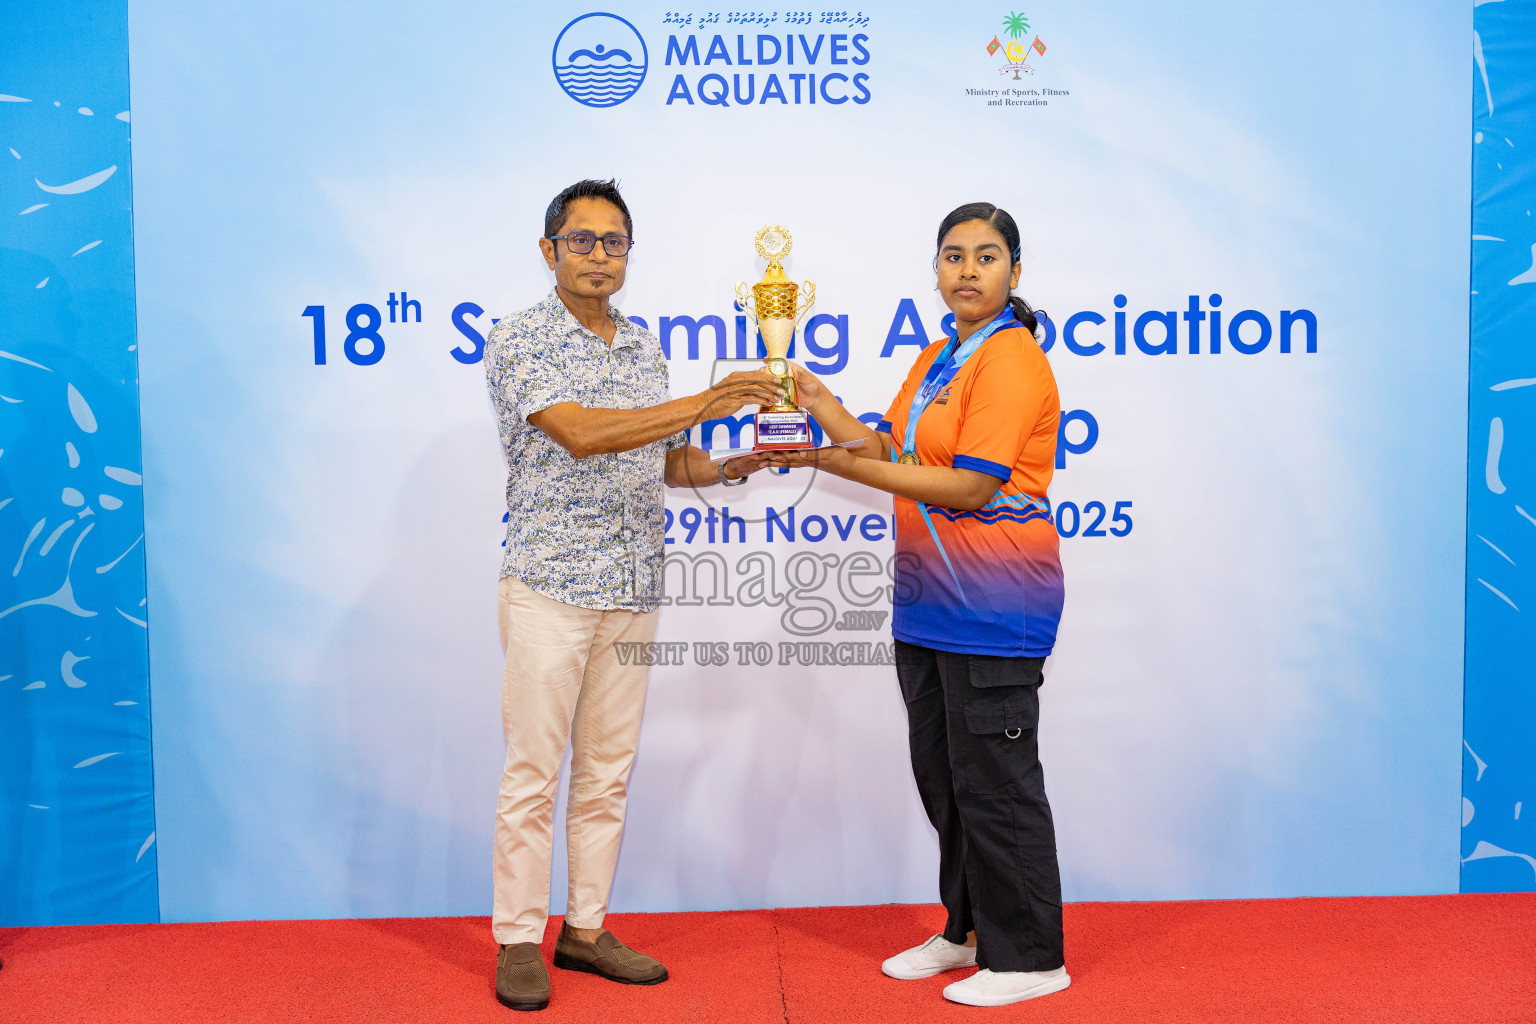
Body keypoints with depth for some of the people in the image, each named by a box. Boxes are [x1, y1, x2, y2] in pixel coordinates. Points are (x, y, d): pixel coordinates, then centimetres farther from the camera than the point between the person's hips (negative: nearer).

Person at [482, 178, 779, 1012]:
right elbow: (581, 435, -21)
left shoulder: (645, 346, 14)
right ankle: (518, 940, 14)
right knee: (533, 771, 1)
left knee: (607, 771, 11)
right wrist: (703, 405, -25)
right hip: (549, 586, -6)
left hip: (633, 592, 6)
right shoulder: (520, 339, -6)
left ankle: (585, 929, 22)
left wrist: (733, 468, -3)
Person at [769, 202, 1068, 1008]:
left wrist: (834, 464, -22)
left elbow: (969, 486, -22)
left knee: (994, 783, -1)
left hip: (992, 607, -9)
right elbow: (892, 451, 16)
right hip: (930, 604, 9)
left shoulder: (1010, 361, -14)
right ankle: (968, 932, 33)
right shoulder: (939, 358, 17)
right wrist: (820, 404, 4)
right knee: (941, 776, 17)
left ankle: (1028, 959, 15)